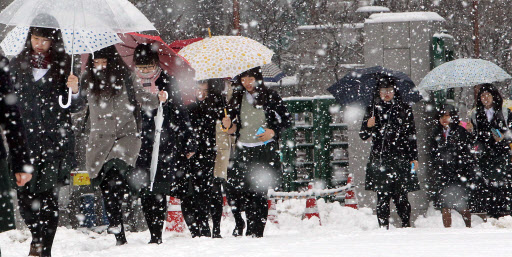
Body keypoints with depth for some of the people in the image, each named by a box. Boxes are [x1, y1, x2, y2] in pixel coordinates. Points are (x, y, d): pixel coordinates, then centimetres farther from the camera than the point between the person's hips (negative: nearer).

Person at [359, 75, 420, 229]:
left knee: (400, 196, -6)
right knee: (382, 197, -2)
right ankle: (383, 228, 1)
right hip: (379, 160, 1)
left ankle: (406, 226, 4)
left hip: (400, 158, -1)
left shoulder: (404, 109, 9)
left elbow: (411, 135, 9)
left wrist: (414, 158, 3)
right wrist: (368, 126, -10)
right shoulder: (373, 109, 11)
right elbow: (363, 136, 11)